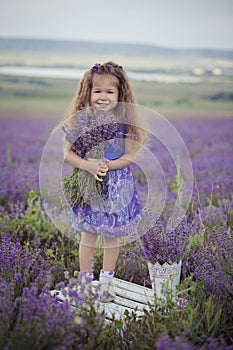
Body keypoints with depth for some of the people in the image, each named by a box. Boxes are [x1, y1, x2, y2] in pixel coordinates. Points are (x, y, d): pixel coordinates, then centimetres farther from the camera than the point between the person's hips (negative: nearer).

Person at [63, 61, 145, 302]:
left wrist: (107, 164, -23)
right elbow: (68, 152, -7)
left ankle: (106, 282, 29)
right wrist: (88, 165, -24)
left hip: (117, 187, 0)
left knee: (112, 236, 13)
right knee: (88, 236, 9)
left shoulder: (125, 122, -8)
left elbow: (130, 156, -8)